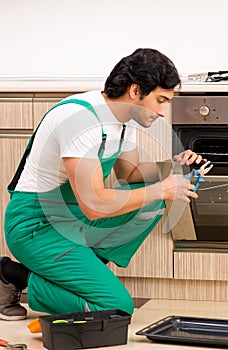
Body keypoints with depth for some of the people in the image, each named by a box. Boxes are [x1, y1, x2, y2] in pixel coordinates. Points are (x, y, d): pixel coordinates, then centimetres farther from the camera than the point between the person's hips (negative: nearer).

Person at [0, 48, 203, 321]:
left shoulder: (124, 115, 3)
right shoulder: (81, 118, -26)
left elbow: (128, 172, 19)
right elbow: (93, 205, -29)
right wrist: (160, 190, -20)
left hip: (76, 216, 9)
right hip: (36, 225, -9)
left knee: (152, 200, 0)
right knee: (118, 307, -16)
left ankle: (85, 267, 2)